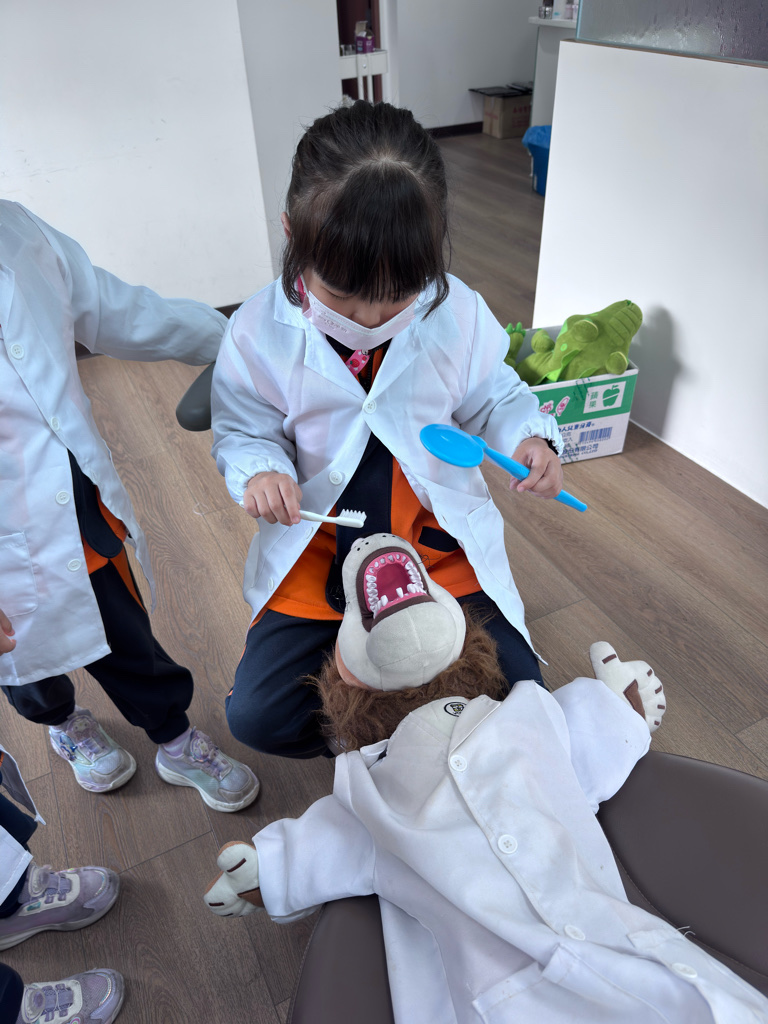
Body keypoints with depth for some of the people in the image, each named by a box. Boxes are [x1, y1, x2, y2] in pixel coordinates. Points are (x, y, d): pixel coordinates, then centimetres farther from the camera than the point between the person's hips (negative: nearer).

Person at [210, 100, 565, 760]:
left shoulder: (458, 313, -9)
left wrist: (531, 437, -15)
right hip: (319, 546, 0)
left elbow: (493, 398, 6)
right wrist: (258, 471, -22)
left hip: (439, 537, 1)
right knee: (257, 714, -8)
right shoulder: (259, 332, -12)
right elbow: (243, 430, 1)